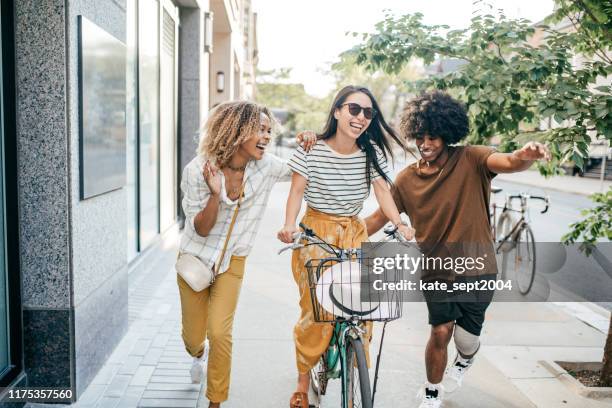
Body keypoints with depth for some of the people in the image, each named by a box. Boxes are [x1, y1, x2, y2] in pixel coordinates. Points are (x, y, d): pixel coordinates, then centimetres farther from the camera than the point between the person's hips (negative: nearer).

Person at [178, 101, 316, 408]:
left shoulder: (265, 166, -13)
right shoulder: (198, 170, -20)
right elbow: (201, 229, -17)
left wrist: (307, 147, -15)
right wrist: (215, 194, -35)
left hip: (232, 261, 1)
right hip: (196, 258, -1)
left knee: (219, 332, -13)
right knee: (192, 336, 10)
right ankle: (199, 354, 50)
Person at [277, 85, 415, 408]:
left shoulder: (371, 152, -1)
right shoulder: (311, 150, -9)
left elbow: (382, 191, -1)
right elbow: (297, 191, -8)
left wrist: (400, 225, -14)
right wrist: (289, 225, -23)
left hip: (354, 233, 3)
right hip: (316, 232, -3)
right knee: (316, 309, -7)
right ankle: (303, 379, 16)